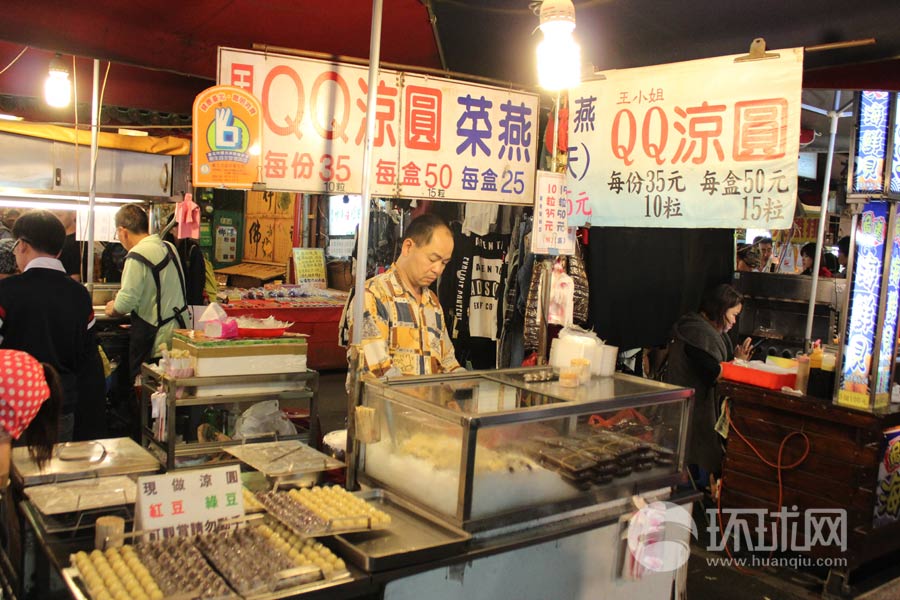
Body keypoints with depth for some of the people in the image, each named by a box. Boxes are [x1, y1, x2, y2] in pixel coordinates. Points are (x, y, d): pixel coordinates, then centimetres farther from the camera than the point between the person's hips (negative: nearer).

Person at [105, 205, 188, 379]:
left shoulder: (137, 256, -17)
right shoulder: (168, 247, 8)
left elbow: (126, 302, -20)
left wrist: (113, 309, 3)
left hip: (158, 337, -8)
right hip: (180, 327, 8)